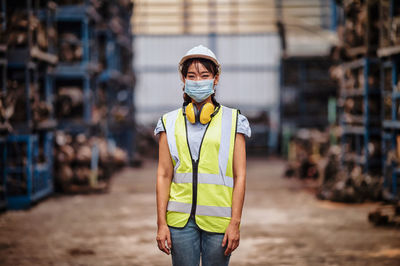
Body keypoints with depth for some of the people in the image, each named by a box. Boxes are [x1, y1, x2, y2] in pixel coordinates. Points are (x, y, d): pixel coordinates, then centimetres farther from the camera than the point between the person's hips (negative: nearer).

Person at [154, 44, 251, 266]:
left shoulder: (232, 121, 5)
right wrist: (161, 223, -1)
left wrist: (235, 223, -5)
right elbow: (163, 175, 6)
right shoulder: (170, 123, 9)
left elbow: (240, 176, 2)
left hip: (218, 220, -1)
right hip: (181, 219, 1)